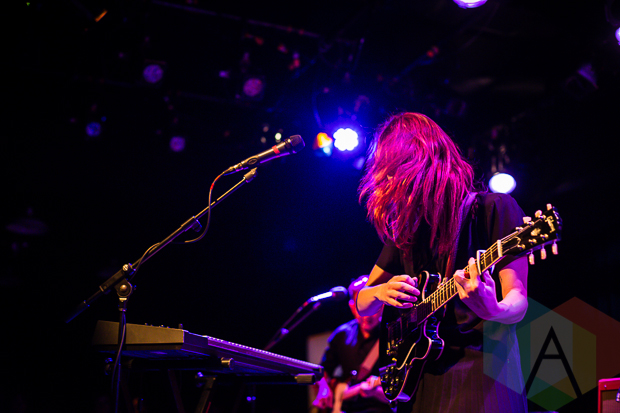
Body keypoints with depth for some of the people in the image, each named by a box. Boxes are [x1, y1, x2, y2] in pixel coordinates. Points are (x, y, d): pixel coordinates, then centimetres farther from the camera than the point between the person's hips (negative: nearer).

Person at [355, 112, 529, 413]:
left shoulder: (494, 208, -3)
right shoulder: (407, 225, 13)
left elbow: (518, 302, -9)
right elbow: (362, 303, 18)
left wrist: (493, 310, -32)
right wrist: (382, 291, -5)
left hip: (481, 370, -5)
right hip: (421, 379, 5)